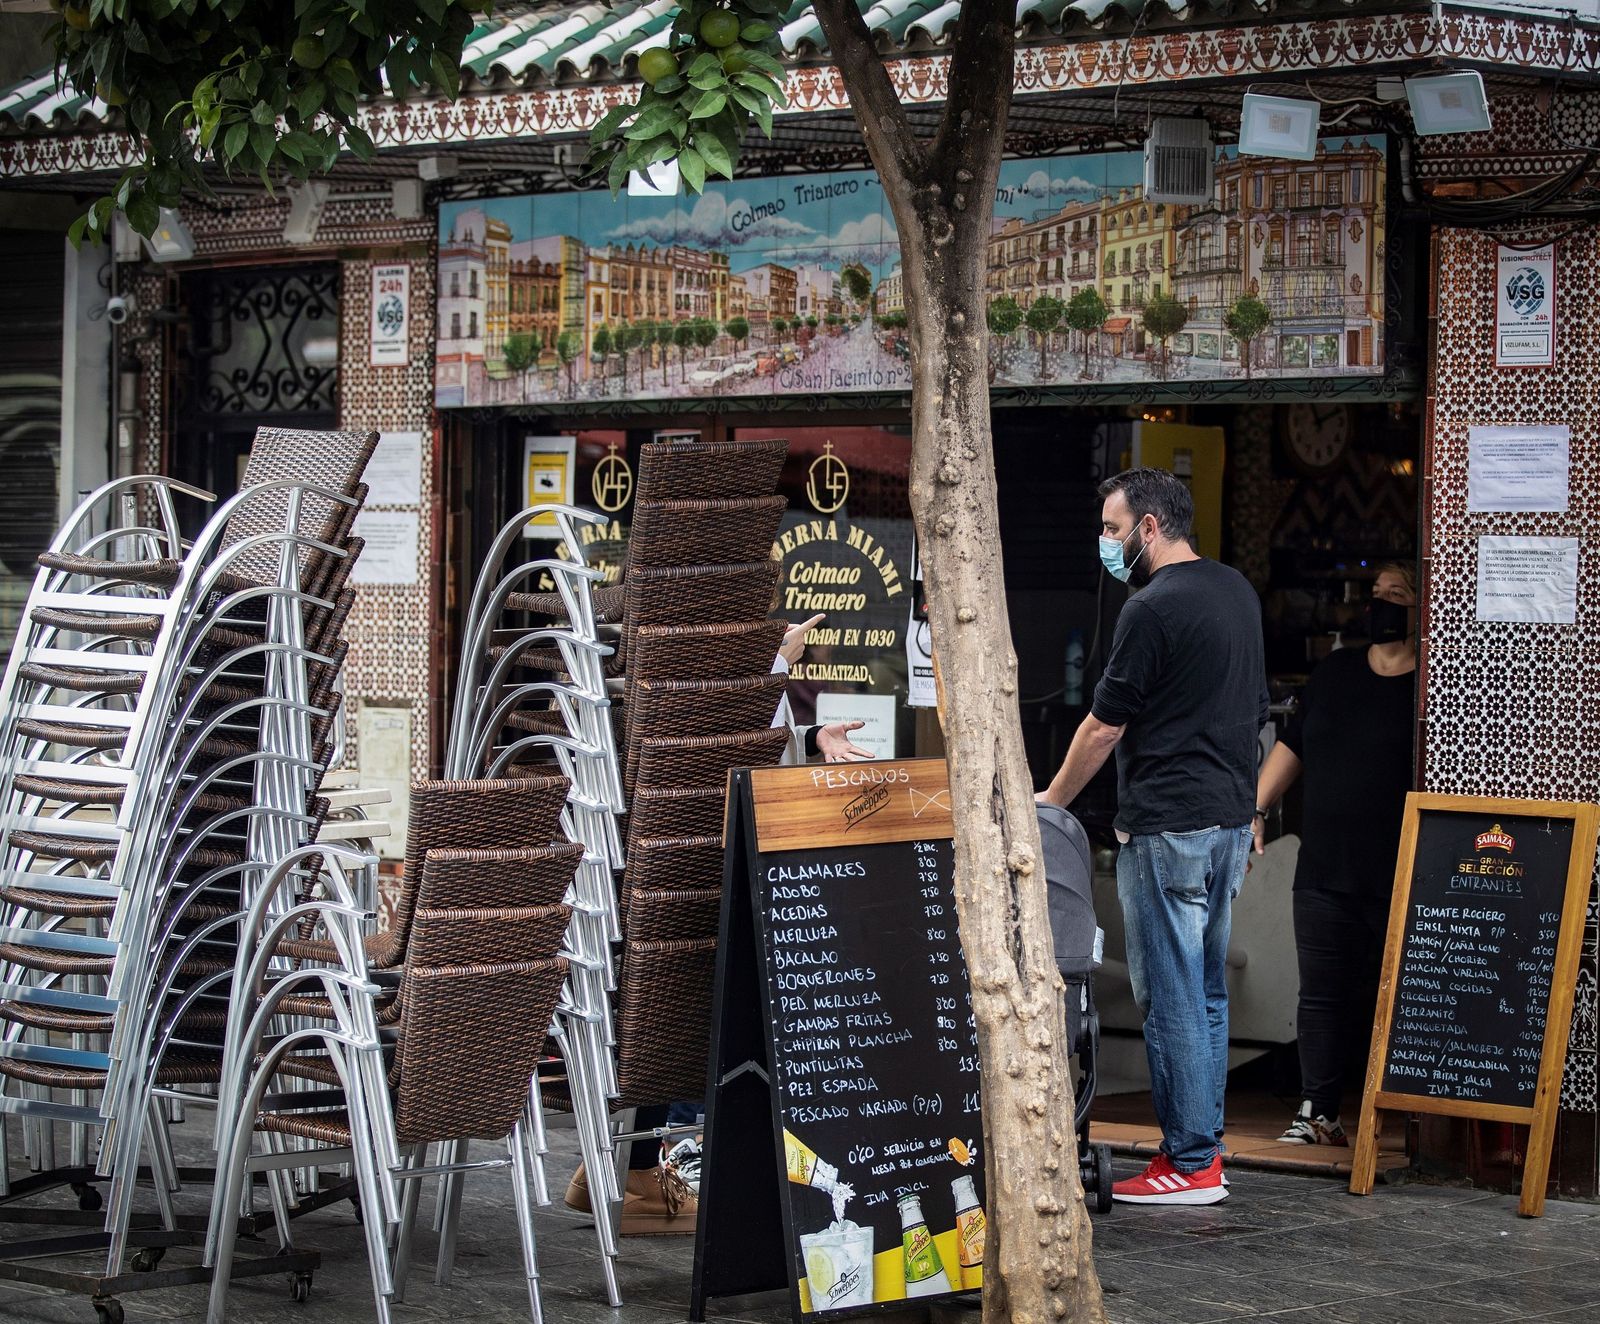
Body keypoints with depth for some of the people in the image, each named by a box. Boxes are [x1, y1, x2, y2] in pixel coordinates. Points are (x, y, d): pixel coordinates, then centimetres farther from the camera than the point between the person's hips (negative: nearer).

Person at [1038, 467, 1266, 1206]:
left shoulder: (1154, 608, -14)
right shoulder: (1237, 592, 13)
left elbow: (1104, 727, -10)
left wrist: (1050, 802, 3)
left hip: (1169, 827, -9)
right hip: (1231, 819, 9)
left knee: (1169, 997, -4)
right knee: (1208, 992, 13)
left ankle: (1189, 1165, -2)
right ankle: (1203, 1143, 17)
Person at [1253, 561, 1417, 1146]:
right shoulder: (1335, 672, 14)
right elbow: (1292, 746, 21)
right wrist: (1252, 810, 12)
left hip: (1398, 879, -5)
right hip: (1324, 872, 5)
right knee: (1322, 994, 5)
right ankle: (1317, 1113, 9)